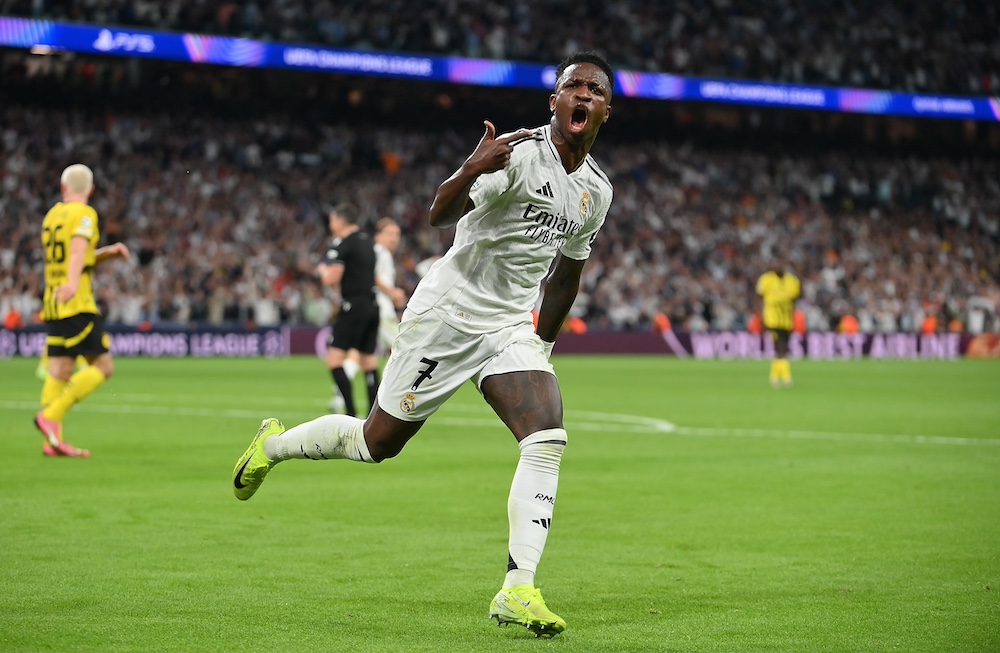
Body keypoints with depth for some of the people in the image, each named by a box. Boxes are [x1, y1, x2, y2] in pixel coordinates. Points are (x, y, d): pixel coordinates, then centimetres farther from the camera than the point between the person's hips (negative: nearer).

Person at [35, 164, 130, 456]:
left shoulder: (52, 215, 18)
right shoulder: (84, 214, -5)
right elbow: (78, 249, -24)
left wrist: (109, 252, 21)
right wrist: (73, 282, -39)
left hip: (53, 306, 8)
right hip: (78, 305, -8)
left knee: (59, 372, 2)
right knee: (102, 366, -5)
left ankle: (52, 441, -8)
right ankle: (50, 416, -18)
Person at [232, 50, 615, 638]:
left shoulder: (597, 191, 7)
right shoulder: (520, 152, -17)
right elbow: (440, 216, -27)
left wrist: (544, 345, 22)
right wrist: (471, 172, -46)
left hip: (510, 327, 5)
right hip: (447, 312, -5)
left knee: (549, 438, -19)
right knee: (379, 442, 7)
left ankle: (518, 591, -20)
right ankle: (274, 444, 36)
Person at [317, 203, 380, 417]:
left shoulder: (341, 244, -9)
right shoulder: (367, 241, 16)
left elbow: (332, 279, -16)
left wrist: (322, 270, 5)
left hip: (354, 307, -8)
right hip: (373, 306, 8)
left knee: (334, 359, -8)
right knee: (369, 363, 10)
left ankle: (351, 413, -17)